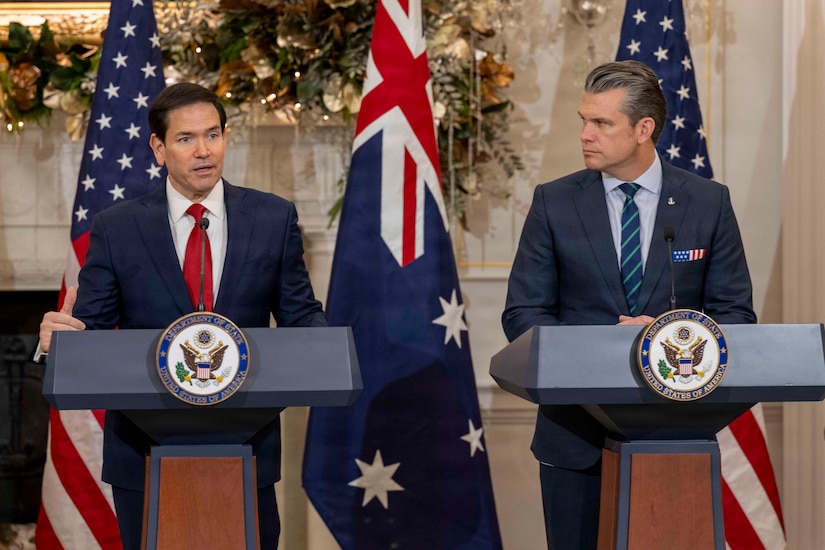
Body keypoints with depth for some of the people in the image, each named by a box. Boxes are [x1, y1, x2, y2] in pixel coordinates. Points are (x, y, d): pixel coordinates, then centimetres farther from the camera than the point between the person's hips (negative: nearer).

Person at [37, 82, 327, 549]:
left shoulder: (274, 218, 3)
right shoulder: (116, 228, 0)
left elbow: (301, 314, 6)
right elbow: (92, 327, 1)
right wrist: (62, 336, -23)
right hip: (145, 453, -1)